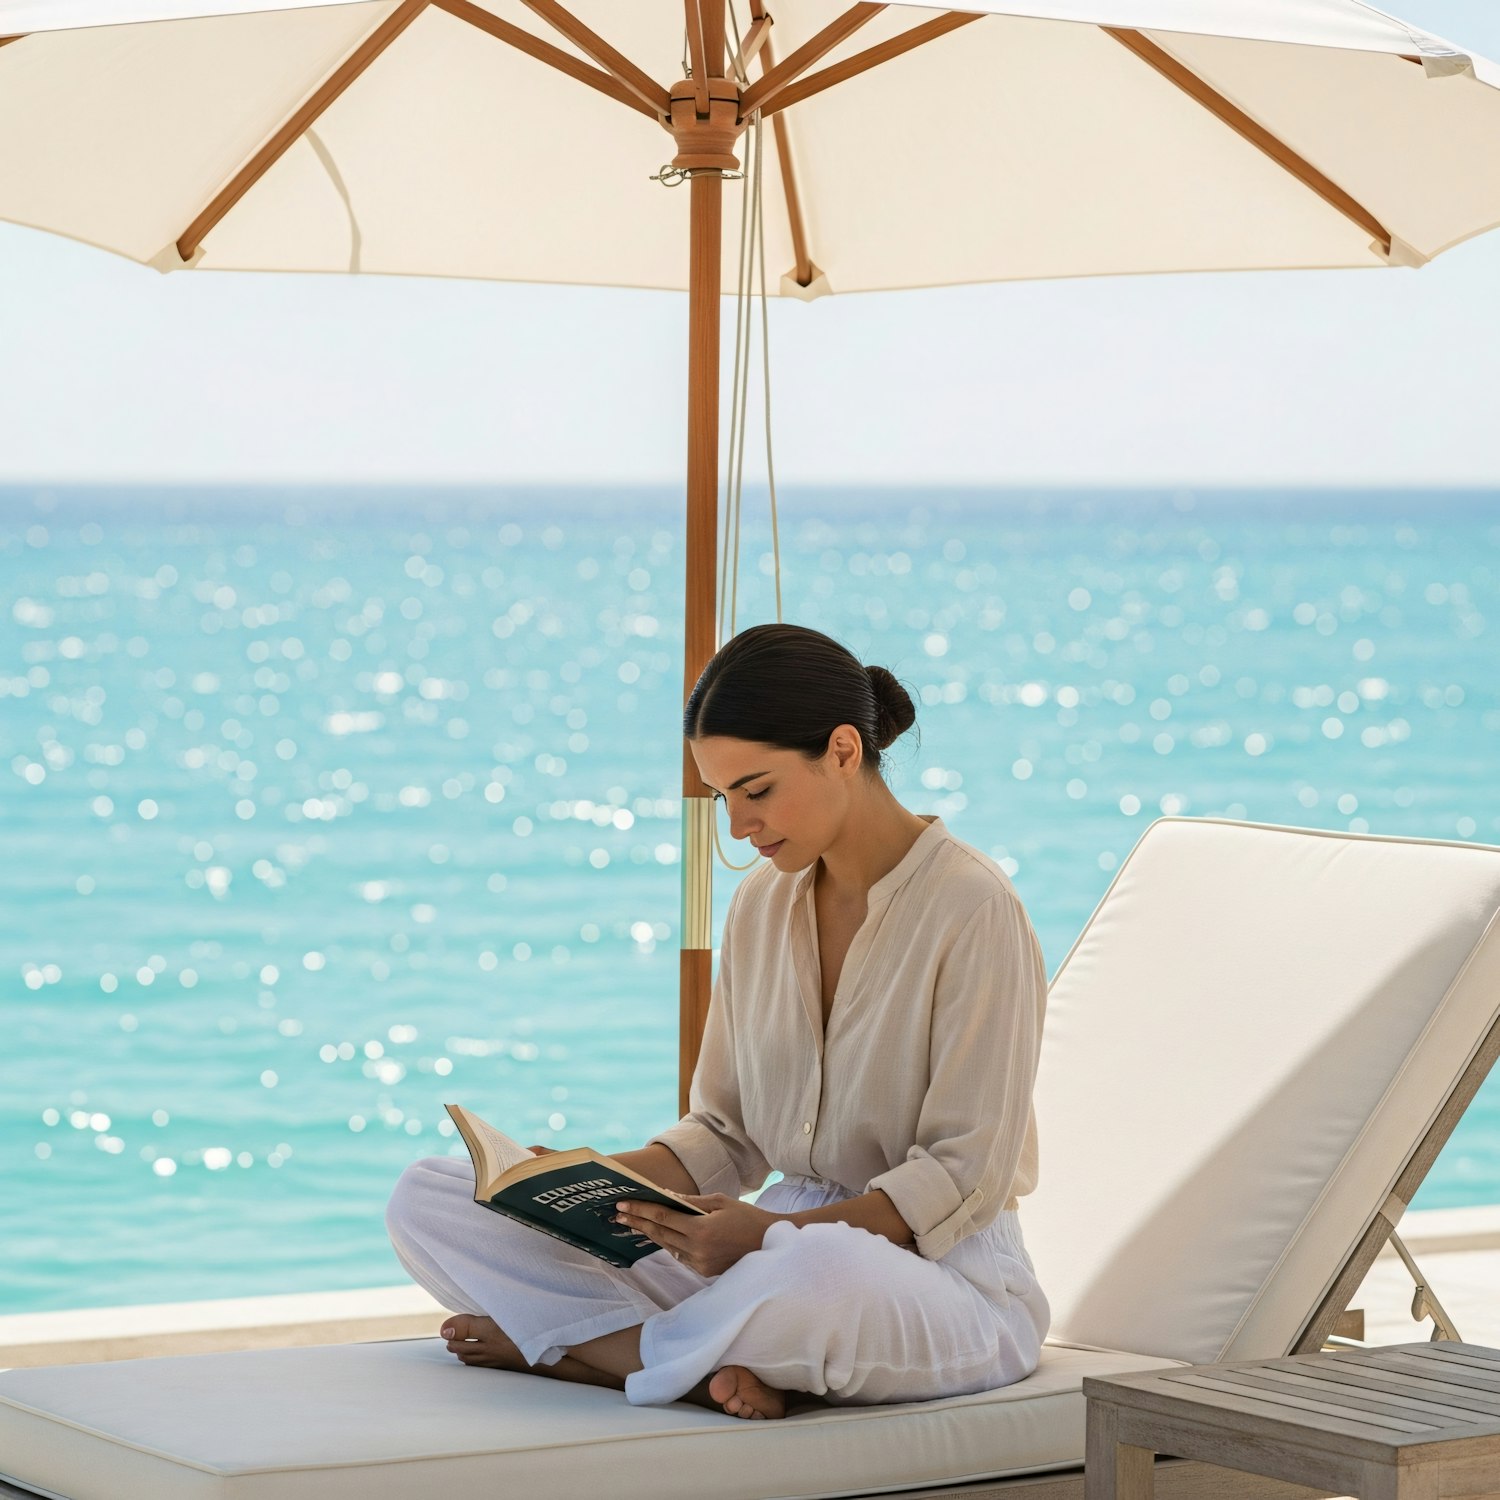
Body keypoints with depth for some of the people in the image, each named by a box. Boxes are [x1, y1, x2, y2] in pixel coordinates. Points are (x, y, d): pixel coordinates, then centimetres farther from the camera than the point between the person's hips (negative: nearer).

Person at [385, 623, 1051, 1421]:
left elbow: (966, 1175, -15)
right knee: (428, 1198, -5)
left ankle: (558, 1345, -19)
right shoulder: (761, 904, 10)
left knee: (818, 1271, -47)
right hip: (781, 1247, 7)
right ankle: (715, 1364, -23)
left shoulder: (971, 908, -12)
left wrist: (778, 1232, -27)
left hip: (944, 1274, -7)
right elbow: (726, 1132, 14)